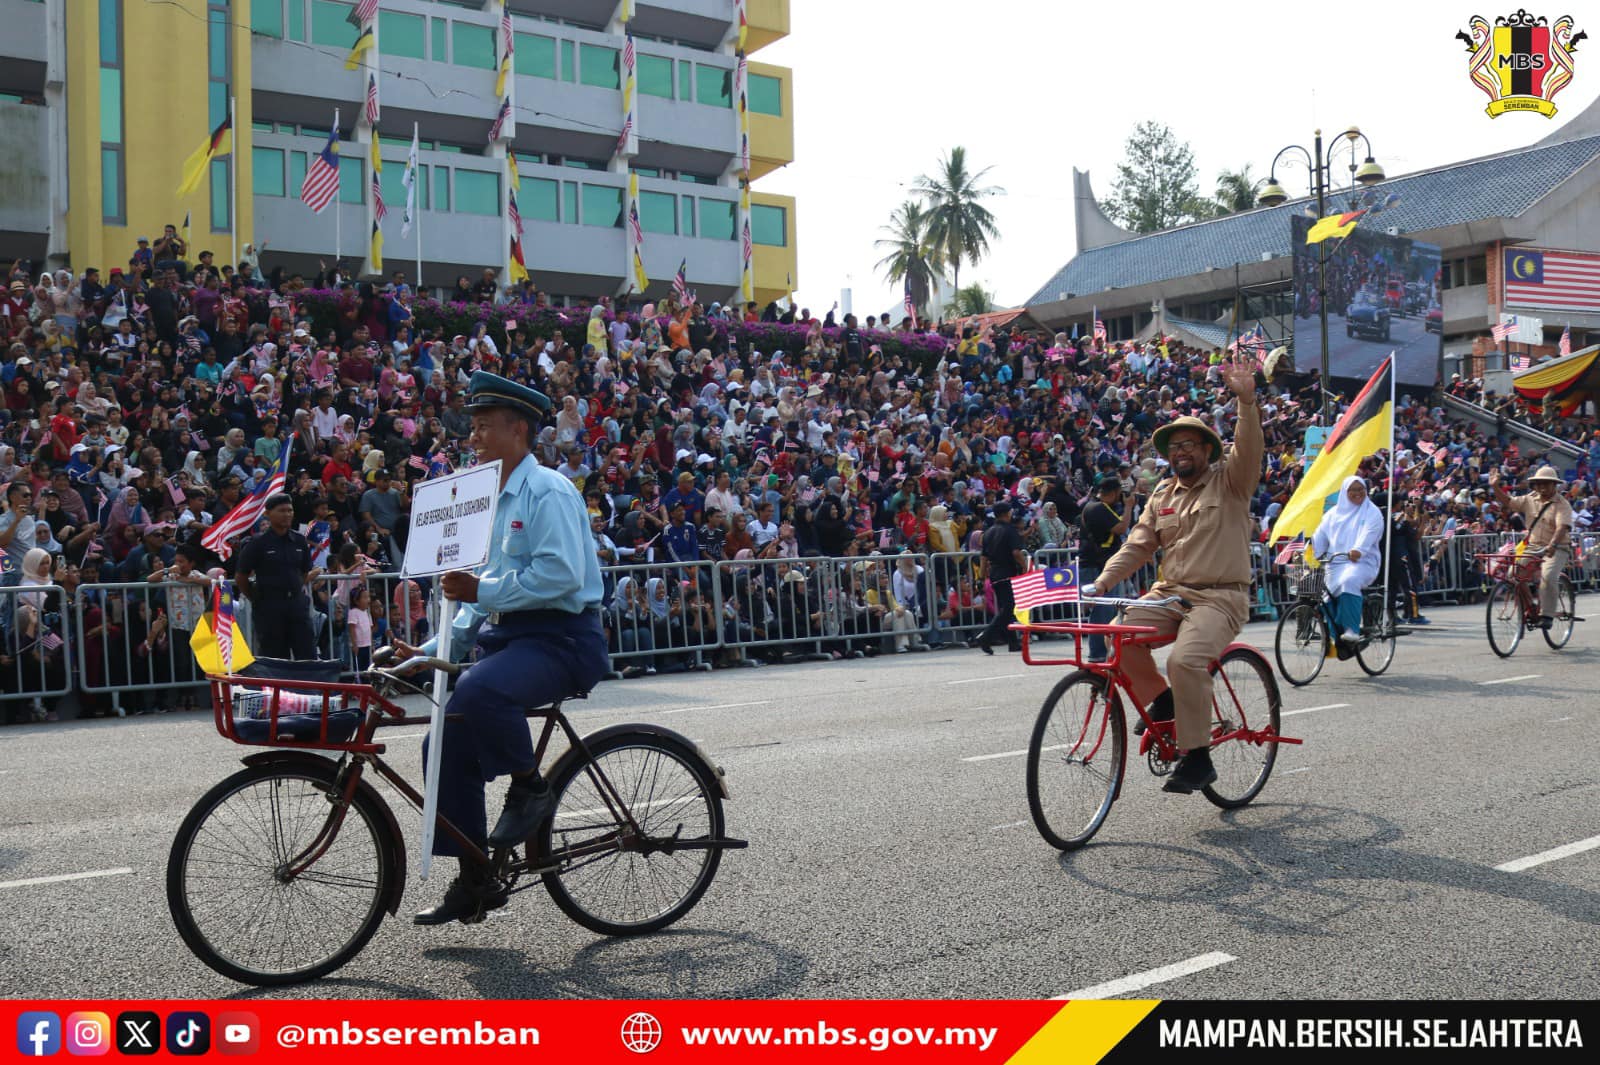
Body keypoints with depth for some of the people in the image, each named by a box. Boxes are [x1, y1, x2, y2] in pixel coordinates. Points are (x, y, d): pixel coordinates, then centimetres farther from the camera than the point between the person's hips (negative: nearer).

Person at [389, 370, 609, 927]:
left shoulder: (548, 491, -9)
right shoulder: (493, 501, 20)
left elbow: (561, 573, -23)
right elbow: (485, 598, 24)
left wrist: (482, 590, -22)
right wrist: (431, 650, 15)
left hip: (560, 638, -9)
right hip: (507, 637, 9)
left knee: (477, 693, -36)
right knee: (446, 745, 0)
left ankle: (531, 786, -9)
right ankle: (475, 882, 11)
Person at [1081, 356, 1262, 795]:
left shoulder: (1229, 480, 1)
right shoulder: (1163, 494, 16)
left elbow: (1250, 448, -18)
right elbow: (1138, 545, 12)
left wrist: (1246, 400, -34)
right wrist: (1099, 584, 0)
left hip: (1220, 597, -6)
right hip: (1170, 592, 6)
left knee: (1185, 659, -28)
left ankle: (1197, 758, -14)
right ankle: (1162, 700, 7)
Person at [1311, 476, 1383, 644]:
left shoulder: (1372, 512, 8)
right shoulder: (1334, 513, 20)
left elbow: (1369, 534, -11)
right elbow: (1320, 534, 8)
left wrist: (1358, 550, -32)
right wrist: (1309, 553, -11)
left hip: (1362, 561, -5)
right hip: (1335, 562, 5)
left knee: (1349, 581, -35)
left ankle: (1352, 630, -36)